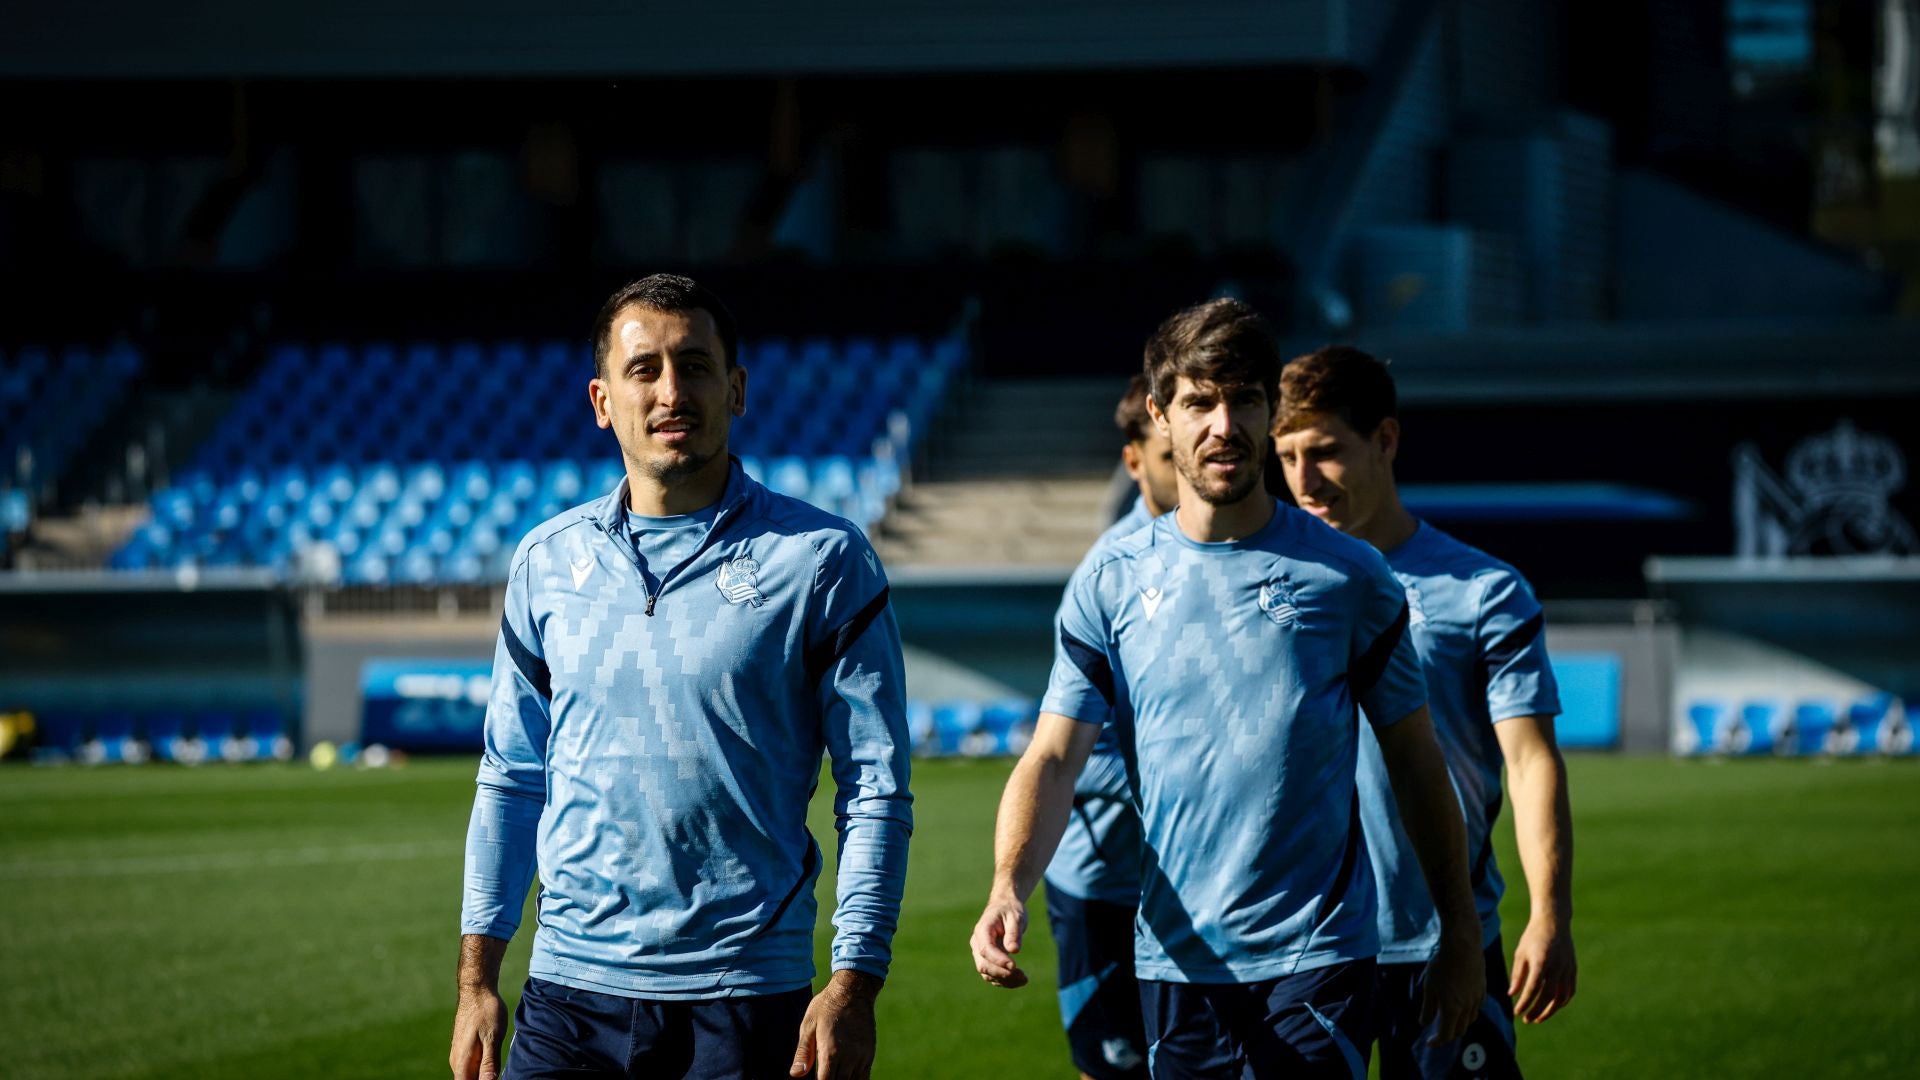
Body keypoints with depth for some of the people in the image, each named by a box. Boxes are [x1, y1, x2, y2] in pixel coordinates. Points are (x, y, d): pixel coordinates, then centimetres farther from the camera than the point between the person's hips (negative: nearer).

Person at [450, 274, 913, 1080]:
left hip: (747, 1005, -3)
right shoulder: (547, 562, 9)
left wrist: (854, 983, -10)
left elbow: (876, 792, -2)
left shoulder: (822, 560, -1)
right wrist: (477, 981, 9)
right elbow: (510, 780, 15)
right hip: (572, 991, 3)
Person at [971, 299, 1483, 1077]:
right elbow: (1053, 758, -3)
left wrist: (1460, 937, 8)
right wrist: (1009, 889, -21)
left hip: (1316, 959, -2)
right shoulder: (1110, 588, 5)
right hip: (1176, 964, 2)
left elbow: (1416, 764, 8)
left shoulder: (1347, 577, 2)